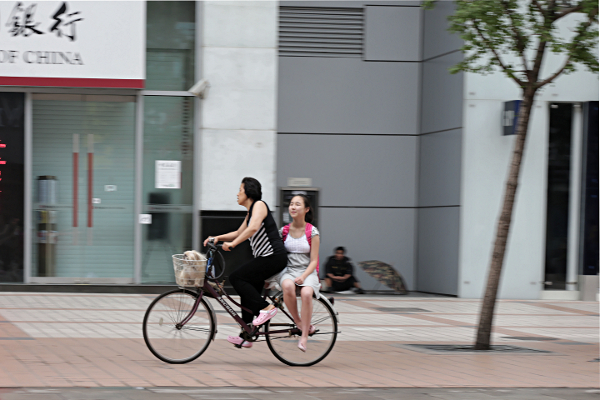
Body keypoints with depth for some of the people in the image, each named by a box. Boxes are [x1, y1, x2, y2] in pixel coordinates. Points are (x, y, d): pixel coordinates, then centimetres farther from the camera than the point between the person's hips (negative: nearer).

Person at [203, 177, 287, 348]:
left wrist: (232, 244, -27)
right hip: (264, 258, 10)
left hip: (274, 257, -10)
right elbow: (239, 233, 28)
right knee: (248, 293, 9)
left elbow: (253, 228, -25)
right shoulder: (250, 212, 21)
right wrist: (217, 238, 15)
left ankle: (266, 308, -13)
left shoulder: (259, 205, -9)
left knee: (236, 278, -14)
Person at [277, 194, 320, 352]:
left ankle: (304, 336, -26)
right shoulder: (284, 231, 8)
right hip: (288, 270, 2)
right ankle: (299, 323, -18)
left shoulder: (312, 232, 0)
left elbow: (313, 261, -3)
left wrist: (303, 276, -19)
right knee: (288, 286, -37)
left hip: (307, 272, -2)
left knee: (306, 293, -36)